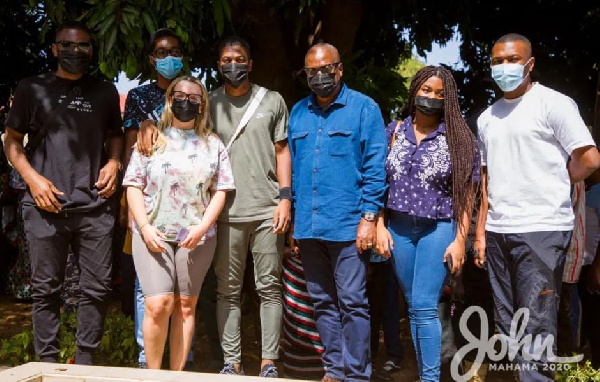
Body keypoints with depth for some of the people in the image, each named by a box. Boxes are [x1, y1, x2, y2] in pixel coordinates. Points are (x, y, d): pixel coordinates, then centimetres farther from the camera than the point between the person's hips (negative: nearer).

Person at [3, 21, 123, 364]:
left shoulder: (105, 92, 14)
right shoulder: (32, 89, 8)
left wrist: (114, 162, 3)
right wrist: (33, 178, -5)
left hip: (96, 205, 2)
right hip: (46, 205, -1)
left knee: (98, 288, 2)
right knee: (47, 289, 4)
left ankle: (85, 361, 16)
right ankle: (47, 362, 16)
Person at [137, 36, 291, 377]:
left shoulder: (272, 100, 8)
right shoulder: (208, 103, 9)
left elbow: (282, 151, 7)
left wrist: (285, 198, -2)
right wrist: (149, 124, -12)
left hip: (267, 210, -1)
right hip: (227, 212, 1)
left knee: (269, 287, 5)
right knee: (228, 290, 6)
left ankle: (269, 362, 13)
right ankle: (232, 361, 15)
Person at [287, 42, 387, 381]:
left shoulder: (364, 108, -2)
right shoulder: (298, 112, 13)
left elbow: (375, 168, -6)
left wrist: (369, 217, -13)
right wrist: (294, 220, 13)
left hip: (348, 226, -5)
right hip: (308, 226, 5)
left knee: (352, 302, -1)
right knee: (323, 302, 12)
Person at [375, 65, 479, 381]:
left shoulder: (458, 138, -1)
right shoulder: (394, 131, 7)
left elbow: (467, 193, -2)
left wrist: (460, 240, -8)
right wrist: (380, 226, 1)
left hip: (439, 229, -3)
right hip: (399, 228, 4)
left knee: (425, 306, -10)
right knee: (414, 307, 10)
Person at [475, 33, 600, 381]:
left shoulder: (553, 103, -4)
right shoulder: (487, 117, 14)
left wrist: (548, 188, 4)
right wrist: (481, 232, 11)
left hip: (541, 229, -6)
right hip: (497, 231, 7)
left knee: (535, 326, -5)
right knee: (508, 324, 13)